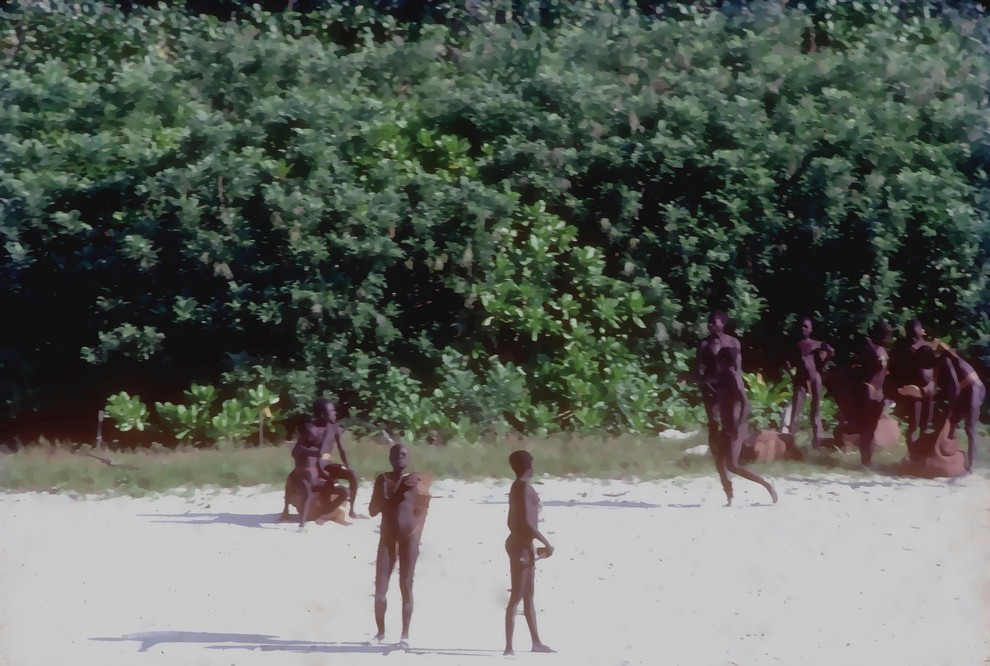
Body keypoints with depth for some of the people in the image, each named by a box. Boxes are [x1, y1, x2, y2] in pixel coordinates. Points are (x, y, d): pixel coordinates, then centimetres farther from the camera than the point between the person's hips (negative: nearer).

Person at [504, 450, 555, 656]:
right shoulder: (524, 487, -16)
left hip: (522, 544, 10)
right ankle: (509, 647, -9)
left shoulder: (519, 487, 14)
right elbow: (526, 522, -24)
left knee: (529, 595, 16)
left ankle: (536, 642, 24)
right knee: (517, 596, -9)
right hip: (521, 545, -10)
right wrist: (546, 543, -17)